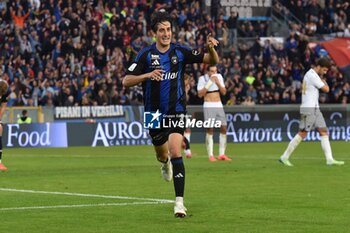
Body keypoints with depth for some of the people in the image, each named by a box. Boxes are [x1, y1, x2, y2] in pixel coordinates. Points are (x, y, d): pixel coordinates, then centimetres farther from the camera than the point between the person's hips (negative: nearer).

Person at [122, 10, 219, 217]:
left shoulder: (180, 52, -6)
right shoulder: (146, 55, -7)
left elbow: (212, 61, -7)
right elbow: (126, 81, -9)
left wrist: (211, 48, -29)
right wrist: (148, 75, -26)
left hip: (176, 111, -2)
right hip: (154, 113, 2)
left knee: (175, 153, -19)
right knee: (162, 153, 19)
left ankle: (179, 202, -18)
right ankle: (165, 162, 60)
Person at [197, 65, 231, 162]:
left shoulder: (219, 76, 7)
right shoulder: (202, 78, -6)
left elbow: (224, 92, 6)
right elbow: (200, 94, -13)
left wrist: (218, 83, -9)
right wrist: (209, 83, -18)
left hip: (219, 105, 5)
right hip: (208, 106, -5)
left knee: (223, 128, 0)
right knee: (210, 130, -10)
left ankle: (221, 154, 7)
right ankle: (210, 155, -9)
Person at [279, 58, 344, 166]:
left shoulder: (310, 74, 16)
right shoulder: (312, 76, -15)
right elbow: (326, 89, -11)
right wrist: (324, 82, 6)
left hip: (315, 108, 10)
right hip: (309, 109, -10)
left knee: (324, 131, 3)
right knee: (302, 133, -8)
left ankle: (330, 159, -1)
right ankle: (284, 157, -3)